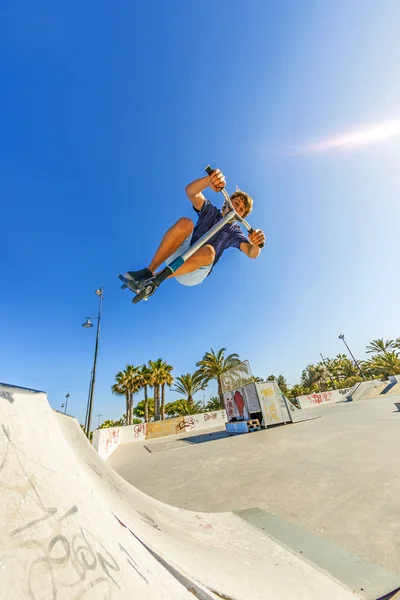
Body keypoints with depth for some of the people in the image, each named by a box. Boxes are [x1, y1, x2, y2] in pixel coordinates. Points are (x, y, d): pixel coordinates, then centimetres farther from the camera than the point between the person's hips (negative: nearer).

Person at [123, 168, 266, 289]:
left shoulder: (234, 232, 12)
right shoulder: (210, 210, 14)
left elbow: (252, 253, -6)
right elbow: (191, 192, -5)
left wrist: (256, 245, -32)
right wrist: (209, 180, -28)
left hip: (193, 275, -1)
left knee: (208, 251, -35)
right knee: (185, 222, -26)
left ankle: (155, 278, -28)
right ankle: (148, 271, -29)